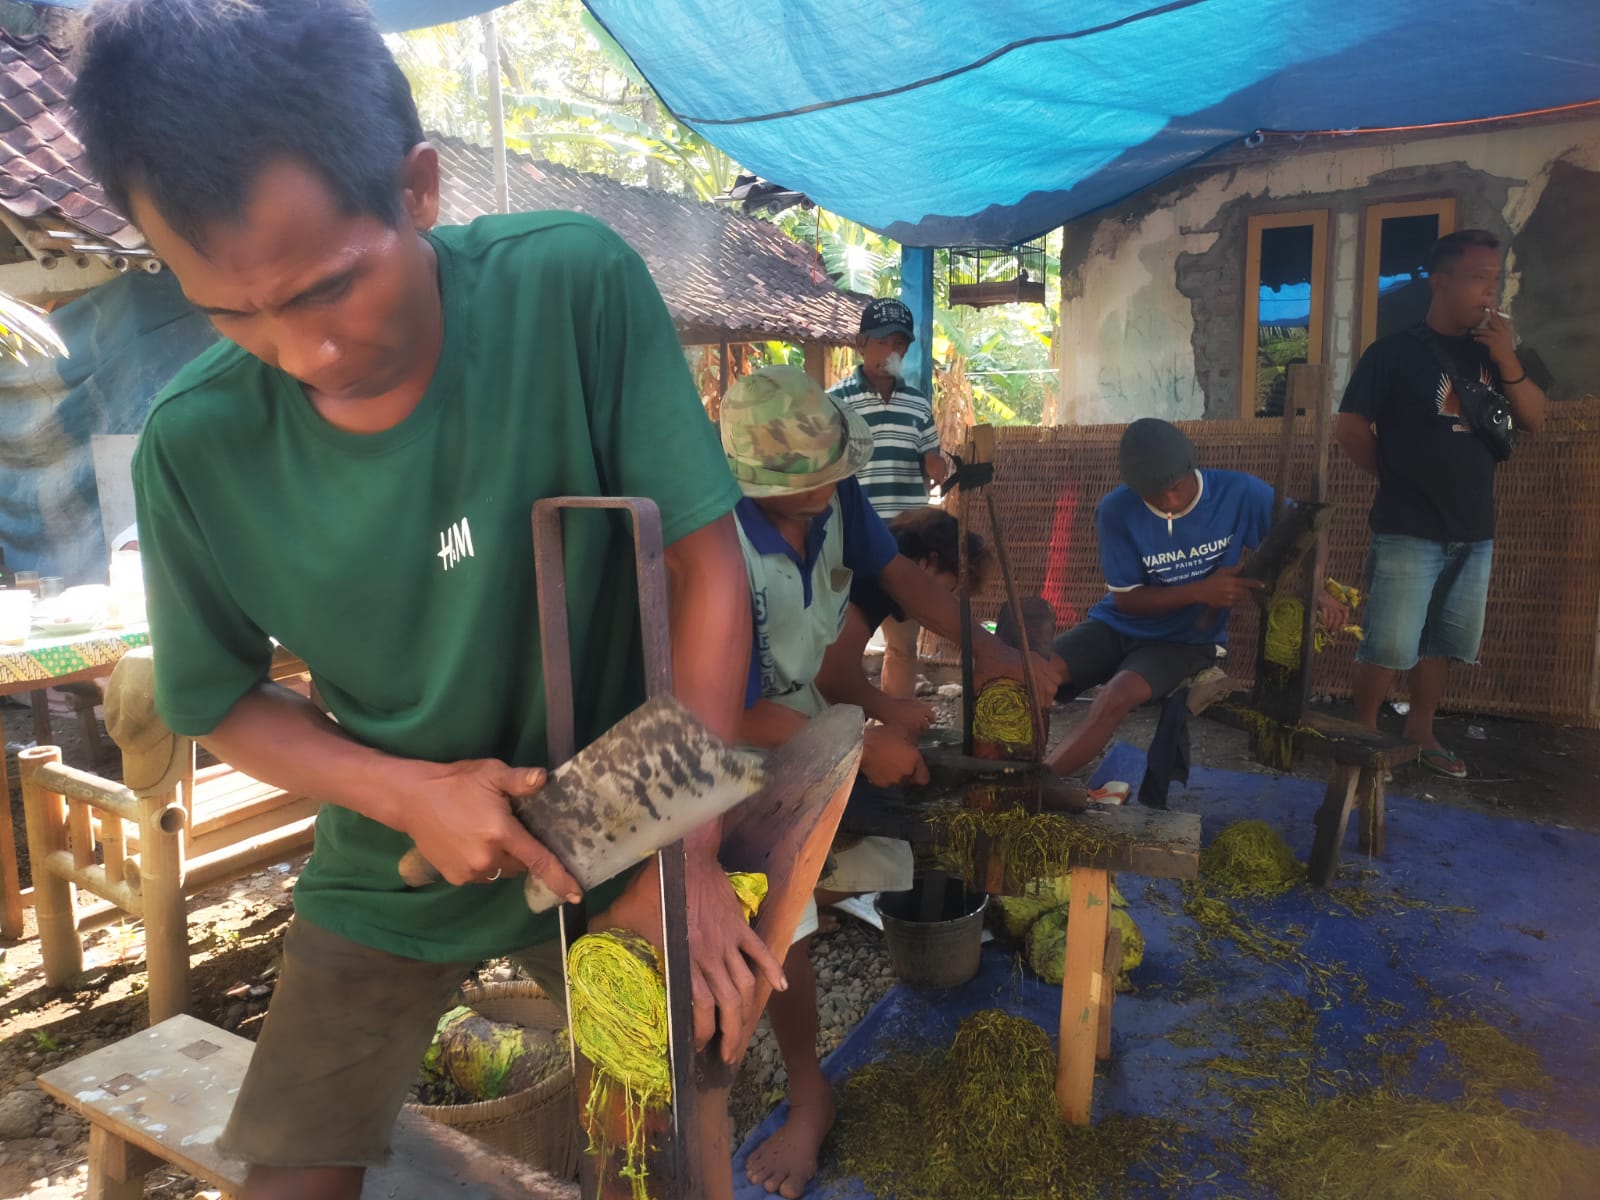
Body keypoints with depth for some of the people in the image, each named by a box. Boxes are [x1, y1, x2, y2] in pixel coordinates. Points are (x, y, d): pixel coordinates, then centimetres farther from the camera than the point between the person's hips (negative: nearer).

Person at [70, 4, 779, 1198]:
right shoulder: (196, 443, -17)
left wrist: (685, 857, -20)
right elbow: (216, 698, -2)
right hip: (388, 873, 2)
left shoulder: (577, 286, -24)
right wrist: (408, 791, -19)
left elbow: (702, 559, -20)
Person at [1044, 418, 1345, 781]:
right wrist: (1199, 591, -23)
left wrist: (1317, 591, -19)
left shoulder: (1240, 493, -15)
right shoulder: (1117, 510, -15)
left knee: (1120, 695, -33)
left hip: (1187, 641, -2)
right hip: (1117, 626, 2)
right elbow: (1126, 599, -10)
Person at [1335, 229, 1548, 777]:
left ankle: (1420, 731, 27)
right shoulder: (1395, 351, -5)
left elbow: (1534, 419, 6)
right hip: (1408, 530, -6)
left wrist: (1507, 361, -8)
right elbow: (1349, 428, -5)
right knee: (1389, 645, -7)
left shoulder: (1491, 352, 11)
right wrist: (1398, 476, 2)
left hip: (1474, 531, 6)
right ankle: (1365, 735, 8)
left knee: (1442, 642, 13)